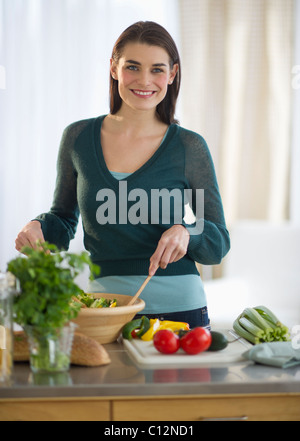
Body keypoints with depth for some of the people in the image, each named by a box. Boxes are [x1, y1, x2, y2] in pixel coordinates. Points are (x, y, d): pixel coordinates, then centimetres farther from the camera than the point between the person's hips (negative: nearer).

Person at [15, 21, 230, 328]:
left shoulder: (189, 147, -2)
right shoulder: (78, 137, 3)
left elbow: (218, 245, 2)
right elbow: (63, 220, 16)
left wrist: (185, 233, -18)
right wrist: (39, 228, -6)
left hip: (177, 306, -1)